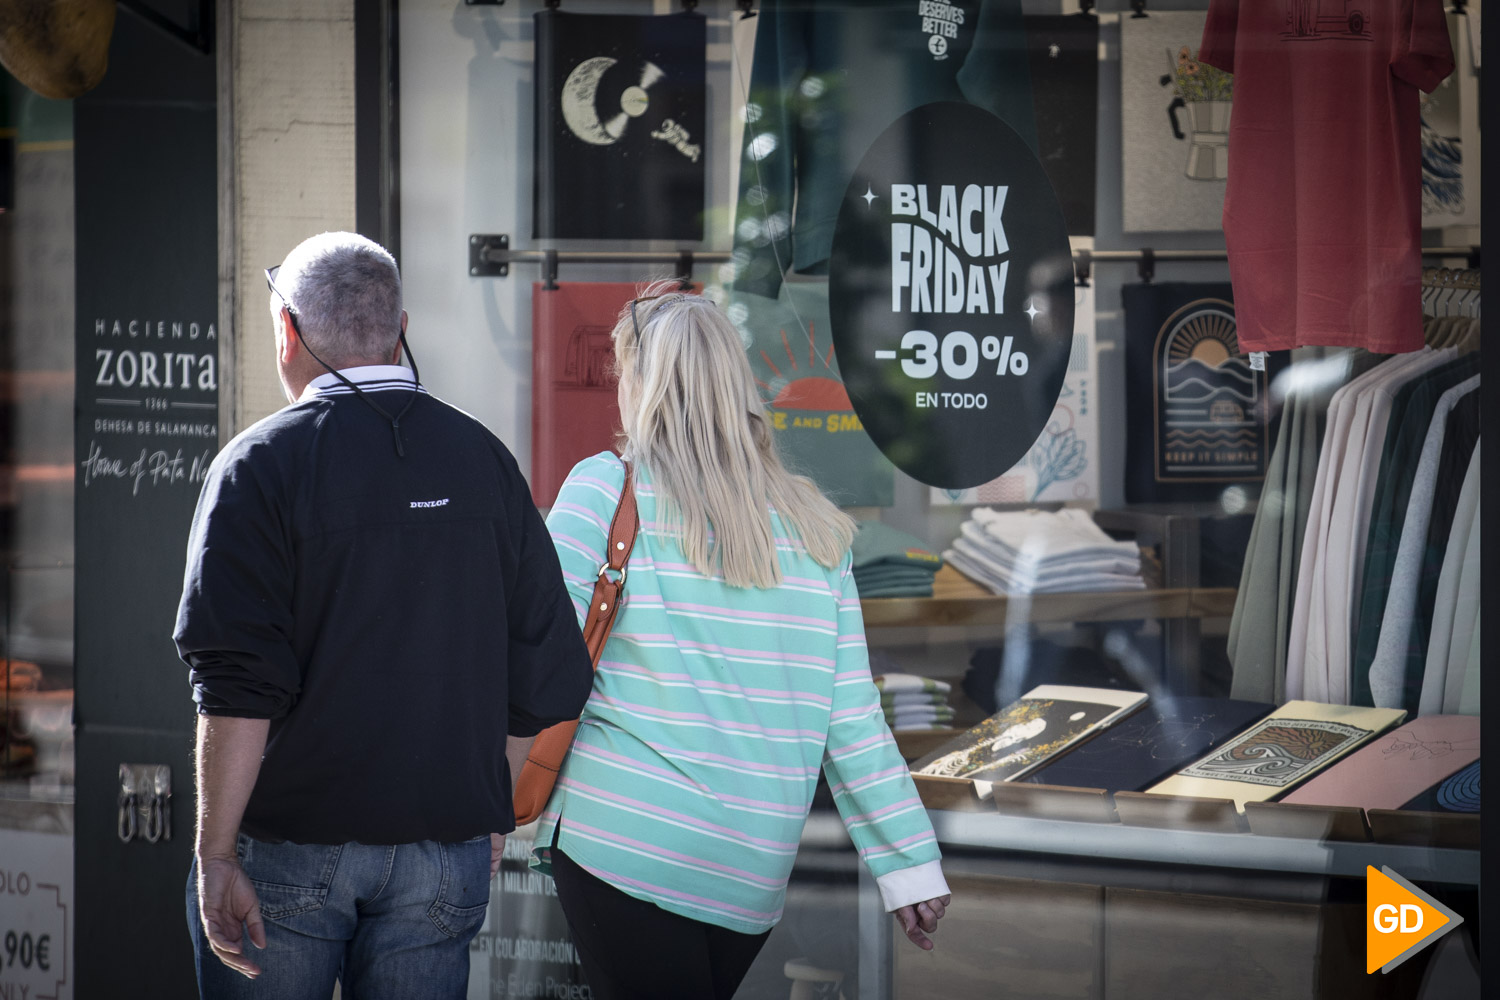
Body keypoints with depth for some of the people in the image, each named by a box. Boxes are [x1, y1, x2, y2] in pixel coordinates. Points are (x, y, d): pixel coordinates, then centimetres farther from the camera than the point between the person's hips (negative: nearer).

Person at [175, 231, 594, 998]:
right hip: (447, 849, 4)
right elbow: (547, 677, 6)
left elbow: (238, 687, -16)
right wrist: (494, 814, 18)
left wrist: (216, 855, -13)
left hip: (289, 847, -4)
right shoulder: (482, 459, 6)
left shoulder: (262, 463, -8)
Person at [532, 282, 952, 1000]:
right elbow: (852, 717, 6)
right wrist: (910, 863, 9)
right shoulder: (813, 526, 9)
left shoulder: (603, 489, -2)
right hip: (754, 874, 5)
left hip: (623, 845, -5)